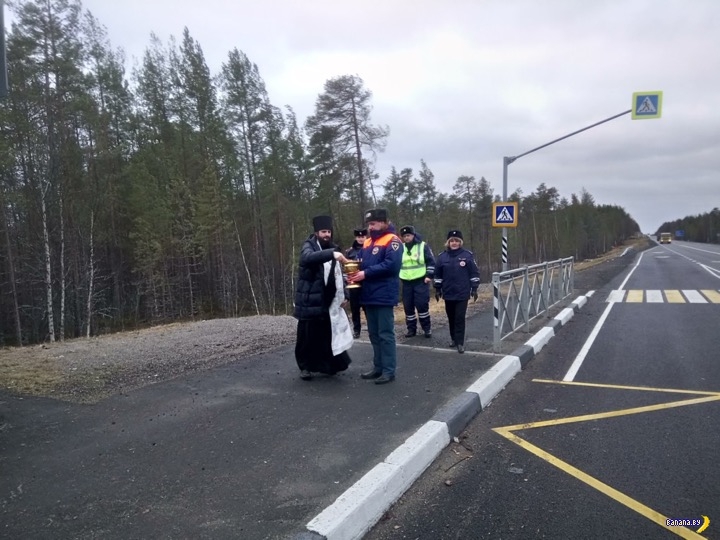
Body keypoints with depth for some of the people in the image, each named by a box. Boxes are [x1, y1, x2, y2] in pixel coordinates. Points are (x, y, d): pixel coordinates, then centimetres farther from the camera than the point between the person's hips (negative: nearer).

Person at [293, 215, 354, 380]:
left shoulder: (332, 249, 12)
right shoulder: (308, 246, -5)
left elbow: (338, 275, 15)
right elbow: (308, 257, -31)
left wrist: (342, 295, 6)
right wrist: (332, 254, -42)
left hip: (328, 301, 5)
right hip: (310, 301, -5)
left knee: (328, 334, 7)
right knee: (307, 335, 1)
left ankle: (326, 364, 23)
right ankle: (305, 366, 18)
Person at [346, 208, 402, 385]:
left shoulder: (392, 241, -8)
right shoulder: (367, 242, 18)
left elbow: (391, 264, -21)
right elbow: (361, 262, 17)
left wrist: (366, 273, -20)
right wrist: (355, 272, -6)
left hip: (384, 295, -8)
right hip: (369, 295, 8)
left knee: (385, 334, -2)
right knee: (374, 334, 14)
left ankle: (389, 371, 5)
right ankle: (378, 367, 24)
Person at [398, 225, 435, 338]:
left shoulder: (423, 246, -1)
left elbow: (431, 262, -3)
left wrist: (429, 276, -8)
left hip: (421, 281, -4)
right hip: (406, 282, 4)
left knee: (422, 305, -7)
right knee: (408, 306, 5)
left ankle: (427, 328, 6)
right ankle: (411, 329, 15)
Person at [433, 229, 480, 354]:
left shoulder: (467, 255, -4)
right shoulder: (442, 256, 2)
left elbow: (474, 273, -1)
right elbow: (437, 274, 9)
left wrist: (474, 289, -3)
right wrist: (437, 289, 8)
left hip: (462, 293, -3)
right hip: (448, 293, 3)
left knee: (460, 318, -4)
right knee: (451, 318, 13)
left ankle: (460, 342, 1)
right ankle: (454, 338, 28)